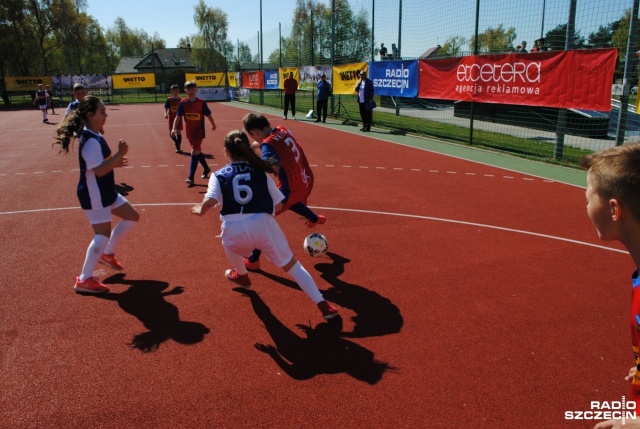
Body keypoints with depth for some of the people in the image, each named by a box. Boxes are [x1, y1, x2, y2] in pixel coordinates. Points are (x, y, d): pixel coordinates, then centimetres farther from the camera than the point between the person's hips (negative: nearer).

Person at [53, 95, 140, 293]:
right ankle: (84, 280, 5)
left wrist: (116, 162, 7)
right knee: (103, 235, -6)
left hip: (105, 192, 10)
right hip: (94, 195, -10)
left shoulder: (95, 136, 9)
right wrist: (120, 154, -25)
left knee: (132, 217, 17)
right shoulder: (91, 141, -24)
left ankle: (107, 253, 28)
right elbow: (99, 171, -29)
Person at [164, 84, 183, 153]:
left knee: (178, 132, -3)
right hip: (171, 118, 1)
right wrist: (166, 114, -21)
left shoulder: (181, 100, 0)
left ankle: (178, 148, 1)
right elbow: (166, 108, -4)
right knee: (171, 133, 3)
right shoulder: (169, 100, -1)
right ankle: (177, 142, 31)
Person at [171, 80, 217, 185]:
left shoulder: (201, 102, -11)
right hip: (189, 132, 4)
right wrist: (174, 128, -19)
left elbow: (208, 115, 3)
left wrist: (213, 125, 16)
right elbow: (178, 116, -6)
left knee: (194, 152, -13)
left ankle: (191, 177, -13)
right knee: (197, 151, 18)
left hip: (199, 131, -4)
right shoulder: (183, 103, -5)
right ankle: (206, 169, 41)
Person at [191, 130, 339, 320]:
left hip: (235, 230, 0)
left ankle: (242, 275, 59)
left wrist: (199, 209, 14)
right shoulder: (260, 172, 16)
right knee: (292, 265, 13)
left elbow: (209, 203, -7)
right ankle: (322, 304, 4)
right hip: (264, 225, 1)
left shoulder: (219, 175, 10)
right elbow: (278, 205, 14)